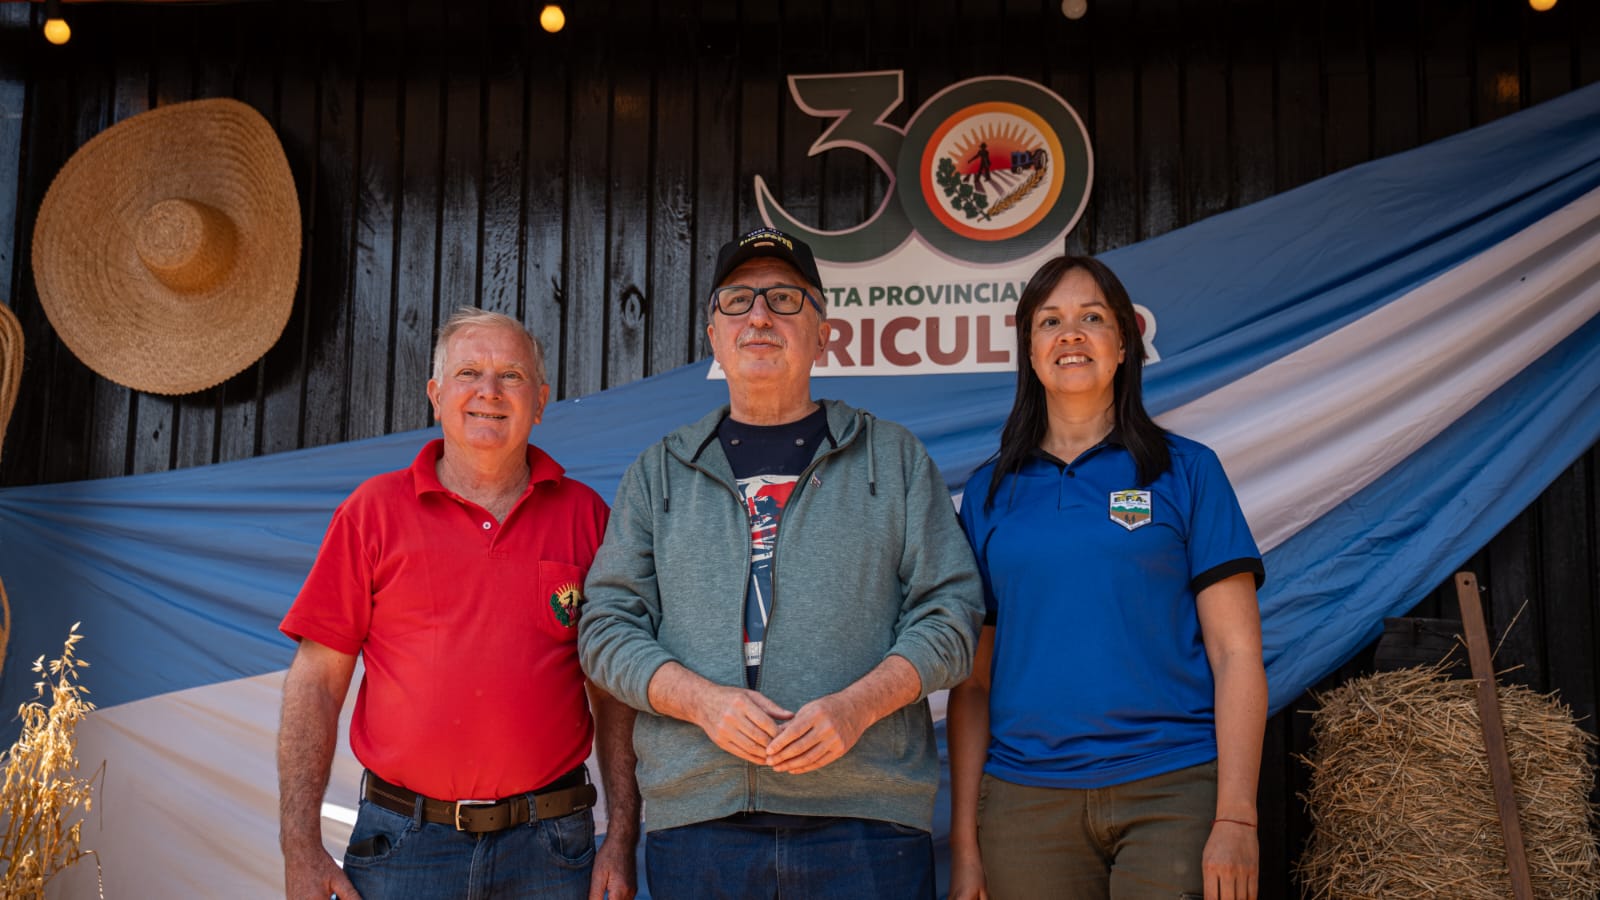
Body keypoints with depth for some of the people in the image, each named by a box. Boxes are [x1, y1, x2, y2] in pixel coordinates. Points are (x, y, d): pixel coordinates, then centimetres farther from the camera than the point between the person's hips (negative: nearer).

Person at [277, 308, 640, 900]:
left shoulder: (583, 514, 5)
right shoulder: (375, 509, 3)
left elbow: (614, 690, 6)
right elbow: (315, 682, 1)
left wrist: (622, 835, 0)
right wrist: (302, 850, -5)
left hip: (547, 849, 1)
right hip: (402, 846, 0)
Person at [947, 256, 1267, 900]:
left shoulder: (1185, 471, 3)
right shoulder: (989, 491, 9)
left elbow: (1236, 654, -1)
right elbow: (973, 680, 8)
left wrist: (1237, 819, -9)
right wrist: (964, 841, 3)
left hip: (1171, 793, -2)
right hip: (1025, 797, 2)